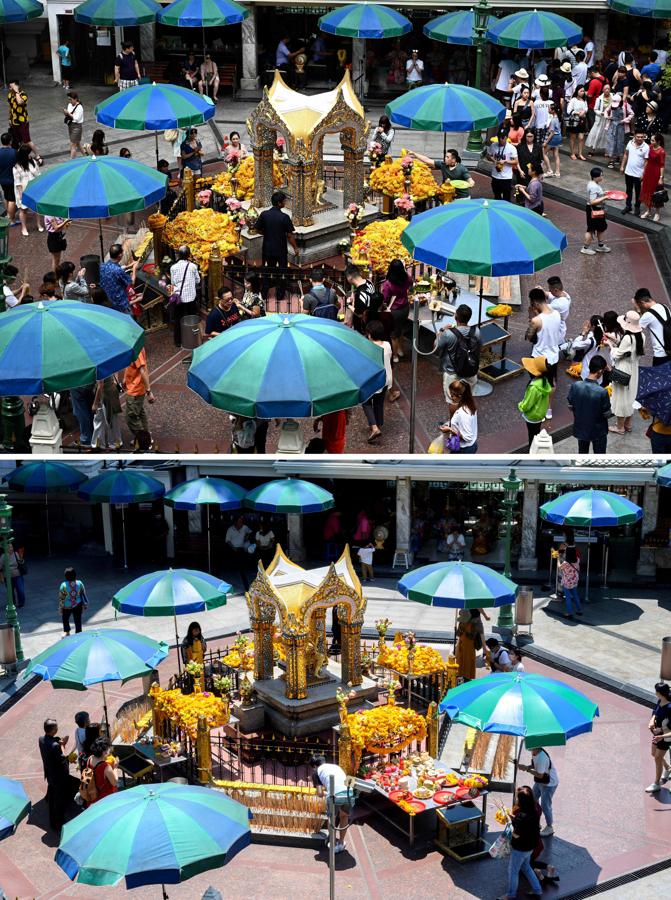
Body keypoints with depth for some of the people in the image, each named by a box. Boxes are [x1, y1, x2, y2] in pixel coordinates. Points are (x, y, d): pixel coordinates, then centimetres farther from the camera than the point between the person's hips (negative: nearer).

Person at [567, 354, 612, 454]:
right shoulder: (602, 392, -28)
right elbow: (607, 414, -16)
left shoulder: (575, 386, -17)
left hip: (580, 428, 4)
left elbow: (570, 407, -3)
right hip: (598, 431, -4)